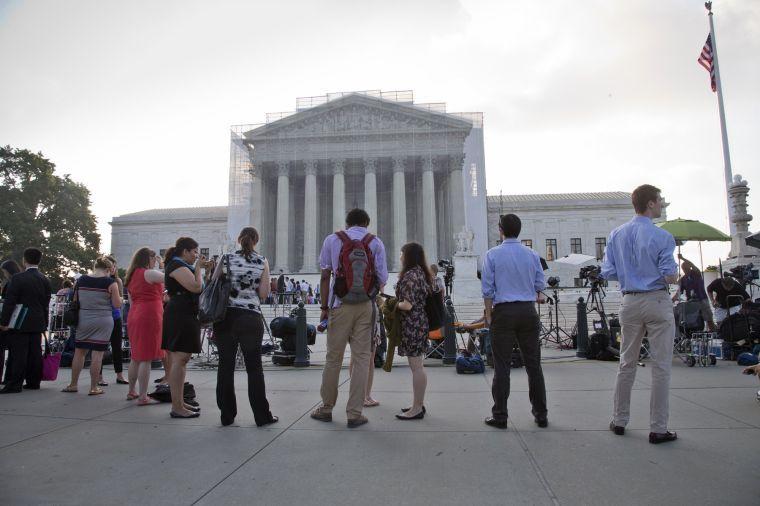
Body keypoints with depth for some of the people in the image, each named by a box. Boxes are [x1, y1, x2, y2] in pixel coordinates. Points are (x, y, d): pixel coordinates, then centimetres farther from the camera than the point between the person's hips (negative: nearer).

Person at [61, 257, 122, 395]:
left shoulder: (81, 280, 3)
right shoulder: (110, 282, -9)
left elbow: (75, 300, 11)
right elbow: (117, 304, -8)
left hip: (83, 320, 4)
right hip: (103, 321, -4)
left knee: (79, 352, 15)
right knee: (97, 354, 0)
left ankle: (73, 384, 23)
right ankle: (94, 387, 6)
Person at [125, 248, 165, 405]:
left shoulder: (132, 276, 18)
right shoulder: (149, 273, -8)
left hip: (134, 316, 9)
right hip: (149, 315, -9)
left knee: (136, 357, 17)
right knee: (146, 358, -6)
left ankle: (132, 392, 26)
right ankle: (142, 397, -5)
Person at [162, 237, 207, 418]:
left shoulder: (182, 266, 22)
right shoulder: (177, 265, -10)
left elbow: (195, 288, 21)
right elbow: (196, 287, -19)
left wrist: (199, 268, 15)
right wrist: (198, 268, -8)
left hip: (184, 316, 11)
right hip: (181, 316, -11)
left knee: (179, 360, 13)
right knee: (180, 359, -11)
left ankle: (179, 402, 19)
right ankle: (177, 408, -9)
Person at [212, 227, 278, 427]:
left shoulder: (226, 259, 2)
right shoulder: (262, 262, 0)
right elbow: (264, 294, -1)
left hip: (225, 317, 1)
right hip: (251, 318, -1)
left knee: (225, 365, 10)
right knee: (254, 367, 6)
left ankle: (227, 415, 17)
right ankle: (262, 416, 12)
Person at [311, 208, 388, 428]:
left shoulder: (332, 240, 6)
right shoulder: (375, 243, 6)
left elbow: (325, 276, 3)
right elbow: (382, 279, 2)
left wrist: (324, 307, 6)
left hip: (340, 305, 0)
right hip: (366, 305, 0)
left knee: (333, 358, 9)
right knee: (361, 358, 4)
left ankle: (326, 408, 20)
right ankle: (354, 413, 7)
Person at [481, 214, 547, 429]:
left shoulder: (493, 254, -3)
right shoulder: (532, 254, 5)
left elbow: (487, 289, -5)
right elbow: (540, 284, 10)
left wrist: (489, 315, 3)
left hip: (504, 311, -3)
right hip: (528, 311, 3)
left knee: (502, 365, 2)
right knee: (533, 363, 9)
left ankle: (500, 416, 6)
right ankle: (541, 415, 17)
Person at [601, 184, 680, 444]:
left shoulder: (616, 235, 4)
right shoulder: (662, 237, -10)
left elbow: (607, 272, 2)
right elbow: (670, 277, -12)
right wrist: (674, 274, 9)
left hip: (630, 303, 5)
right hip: (657, 302, -5)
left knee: (627, 363, 14)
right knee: (661, 366, 3)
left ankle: (619, 421, 21)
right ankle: (658, 429, 8)